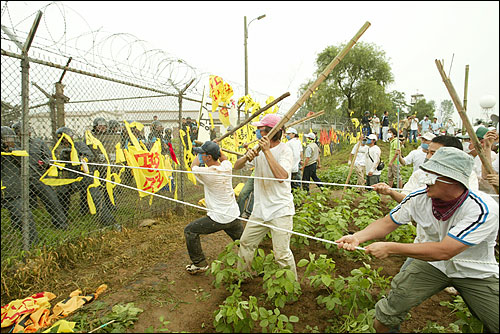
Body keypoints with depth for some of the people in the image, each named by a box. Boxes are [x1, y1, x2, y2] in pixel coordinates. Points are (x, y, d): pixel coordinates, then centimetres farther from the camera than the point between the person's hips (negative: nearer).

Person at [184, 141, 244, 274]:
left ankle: (200, 264, 14)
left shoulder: (207, 173, -21)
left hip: (219, 218, -7)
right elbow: (224, 158, 23)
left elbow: (193, 166, 3)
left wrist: (200, 154, 17)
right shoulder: (227, 167, -5)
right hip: (234, 215, 7)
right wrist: (214, 147, 22)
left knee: (190, 230, 7)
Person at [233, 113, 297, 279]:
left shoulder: (284, 150, -13)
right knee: (245, 243, 17)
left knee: (282, 254, -6)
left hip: (280, 210, -7)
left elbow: (281, 176, -30)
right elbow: (236, 166, 4)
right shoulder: (259, 149, 7)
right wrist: (247, 156, -18)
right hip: (260, 209, 7)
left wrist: (267, 151, -29)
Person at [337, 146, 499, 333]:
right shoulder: (419, 197, -17)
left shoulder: (484, 209, -29)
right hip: (432, 264, 2)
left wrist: (389, 248, -32)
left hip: (476, 273, -1)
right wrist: (357, 237, -23)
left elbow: (443, 251, -33)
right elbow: (387, 223, -6)